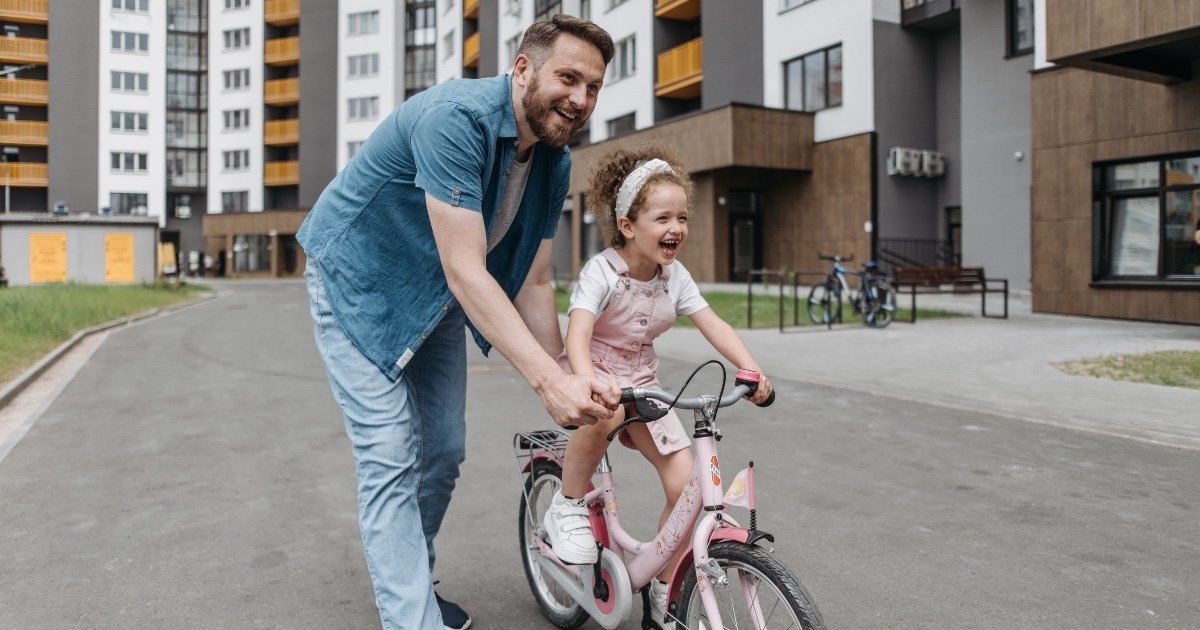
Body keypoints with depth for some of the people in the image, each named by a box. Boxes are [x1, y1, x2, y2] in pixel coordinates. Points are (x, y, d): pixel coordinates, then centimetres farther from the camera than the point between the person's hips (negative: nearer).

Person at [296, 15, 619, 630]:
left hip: (433, 298, 7)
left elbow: (533, 284, -6)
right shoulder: (455, 117, -33)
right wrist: (549, 380, -42)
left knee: (444, 452, 10)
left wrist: (570, 392, -11)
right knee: (391, 458, -12)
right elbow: (465, 271, -38)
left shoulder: (554, 164, -9)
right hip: (358, 282, -7)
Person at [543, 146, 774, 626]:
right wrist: (589, 383, -53)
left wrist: (750, 369, -24)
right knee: (607, 412, -42)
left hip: (641, 380, 5)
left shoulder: (674, 275, -3)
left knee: (687, 483, -8)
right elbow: (577, 334, -34)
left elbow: (713, 325, -7)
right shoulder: (601, 271, -20)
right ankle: (567, 507, -13)